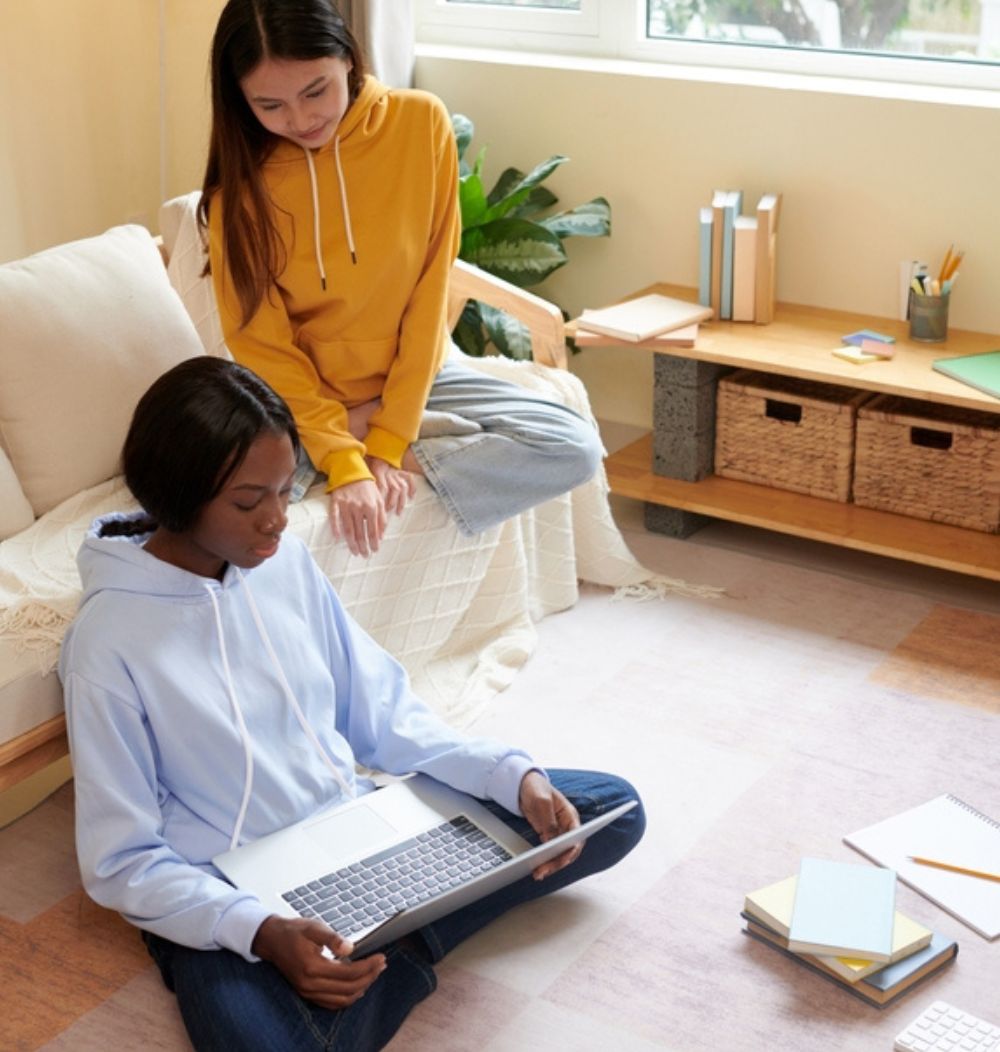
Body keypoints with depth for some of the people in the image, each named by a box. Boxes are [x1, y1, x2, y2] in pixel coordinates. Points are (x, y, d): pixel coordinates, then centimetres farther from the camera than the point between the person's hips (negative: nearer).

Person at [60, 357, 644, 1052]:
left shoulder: (286, 560, 0)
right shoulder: (109, 642, -15)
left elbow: (382, 712, 8)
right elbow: (120, 861, -12)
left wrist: (513, 775, -8)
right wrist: (260, 933, -28)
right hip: (222, 895, -6)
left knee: (613, 811, 3)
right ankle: (396, 953, -9)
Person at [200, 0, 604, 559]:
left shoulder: (420, 123, -14)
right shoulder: (239, 181, -14)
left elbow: (431, 290, -12)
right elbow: (264, 347, -14)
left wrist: (388, 440, -17)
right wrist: (344, 464, -26)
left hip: (418, 374, 1)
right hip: (298, 394, -1)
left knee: (575, 448, -19)